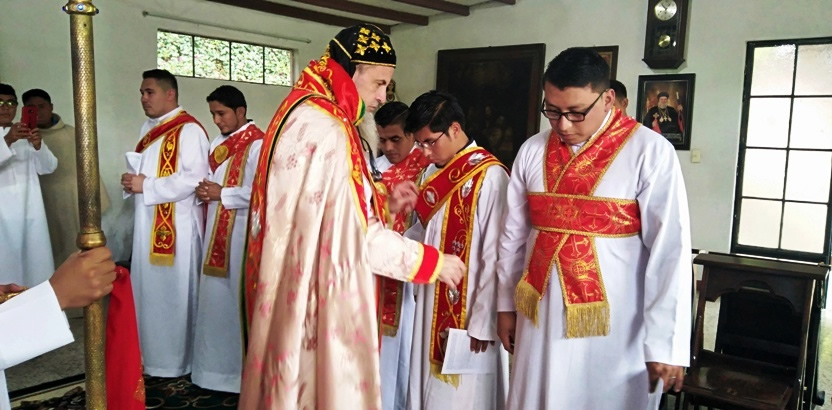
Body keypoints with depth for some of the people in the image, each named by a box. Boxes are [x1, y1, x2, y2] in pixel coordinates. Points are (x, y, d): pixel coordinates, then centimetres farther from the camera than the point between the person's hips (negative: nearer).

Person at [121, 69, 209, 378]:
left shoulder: (188, 130, -12)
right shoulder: (149, 128, 16)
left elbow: (195, 177, -21)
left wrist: (146, 186, -17)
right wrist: (131, 181, 1)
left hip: (176, 225, -9)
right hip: (147, 222, 9)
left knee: (174, 291, 1)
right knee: (148, 290, 14)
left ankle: (176, 361, 15)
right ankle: (153, 355, 27)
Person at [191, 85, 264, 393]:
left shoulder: (257, 144, -12)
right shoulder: (219, 144, 15)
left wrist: (222, 194, -14)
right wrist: (204, 192, -2)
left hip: (241, 232, -8)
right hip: (216, 232, 8)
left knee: (238, 297, 1)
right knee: (215, 298, 13)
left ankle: (243, 367, 15)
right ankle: (217, 363, 26)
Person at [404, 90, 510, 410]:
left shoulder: (490, 177, -17)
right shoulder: (433, 173, 8)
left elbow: (496, 258, -18)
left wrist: (482, 322, -16)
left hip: (467, 309, -7)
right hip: (433, 304, 7)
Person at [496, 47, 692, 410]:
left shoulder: (650, 153, -12)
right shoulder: (532, 151, 2)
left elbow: (669, 250, -13)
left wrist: (665, 342, -12)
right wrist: (506, 303, 14)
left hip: (613, 329, -4)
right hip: (538, 319, 4)